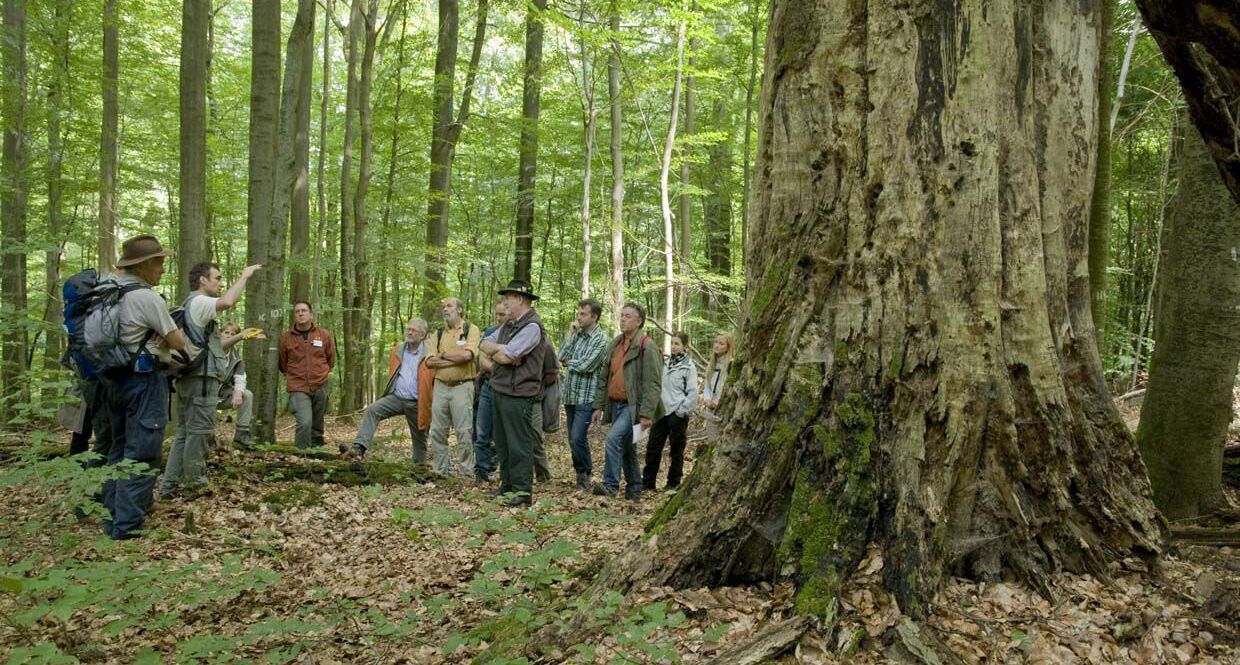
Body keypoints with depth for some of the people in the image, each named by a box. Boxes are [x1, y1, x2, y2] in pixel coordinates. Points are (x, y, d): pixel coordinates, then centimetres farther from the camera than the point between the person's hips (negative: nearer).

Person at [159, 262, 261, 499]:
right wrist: (244, 276, -16)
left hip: (188, 378, 10)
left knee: (184, 433, 11)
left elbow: (215, 346, 29)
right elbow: (227, 302, -29)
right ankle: (195, 486, -3)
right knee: (200, 432, -6)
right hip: (202, 378, -10)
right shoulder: (198, 302, -6)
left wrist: (240, 336, 21)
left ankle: (169, 486, 11)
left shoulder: (191, 307, 27)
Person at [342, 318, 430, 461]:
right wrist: (388, 390, 21)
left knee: (419, 436, 10)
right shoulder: (398, 350, 9)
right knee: (372, 410, -20)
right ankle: (359, 448, -28)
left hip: (416, 403, -3)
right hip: (396, 397, 3)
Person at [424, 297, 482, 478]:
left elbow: (467, 355, -17)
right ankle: (441, 470, 16)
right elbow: (429, 361, 0)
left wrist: (443, 355, -4)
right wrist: (456, 359, -10)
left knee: (464, 432, -4)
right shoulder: (437, 334, 14)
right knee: (437, 431, 7)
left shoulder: (471, 330, 0)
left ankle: (466, 471, 3)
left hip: (462, 386, -5)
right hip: (440, 386, 5)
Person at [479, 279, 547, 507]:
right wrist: (501, 348, -10)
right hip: (499, 391, 9)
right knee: (502, 442, 15)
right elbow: (484, 345, 9)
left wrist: (494, 353, 0)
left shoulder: (532, 327, -14)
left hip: (518, 394, -9)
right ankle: (508, 484, 24)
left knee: (519, 444, -5)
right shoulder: (508, 325, 17)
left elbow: (505, 357, -21)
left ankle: (522, 490, -1)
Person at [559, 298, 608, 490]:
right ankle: (582, 473, 23)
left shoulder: (600, 339, -8)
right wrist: (570, 335, -4)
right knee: (574, 439, 11)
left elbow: (586, 365, -16)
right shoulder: (577, 334, 11)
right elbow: (562, 357, 2)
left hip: (586, 397, -7)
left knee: (577, 438, -12)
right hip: (570, 395, 7)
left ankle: (585, 473, 6)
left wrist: (569, 362, 0)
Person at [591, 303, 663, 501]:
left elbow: (653, 384, -16)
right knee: (626, 448, 13)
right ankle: (634, 490, 22)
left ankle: (610, 484, -18)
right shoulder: (614, 345, 14)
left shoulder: (646, 347, -11)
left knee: (614, 438, -22)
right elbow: (604, 378, 19)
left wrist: (646, 414, -21)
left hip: (633, 406, -8)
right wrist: (598, 406, 14)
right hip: (615, 405, 8)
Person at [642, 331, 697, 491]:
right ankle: (648, 482, 11)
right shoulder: (665, 363, 9)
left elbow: (692, 393, -9)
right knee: (653, 447, 4)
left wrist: (682, 411, -13)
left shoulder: (688, 367, -6)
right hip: (661, 411, 5)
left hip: (677, 414, -5)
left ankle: (674, 483, 16)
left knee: (676, 449, 6)